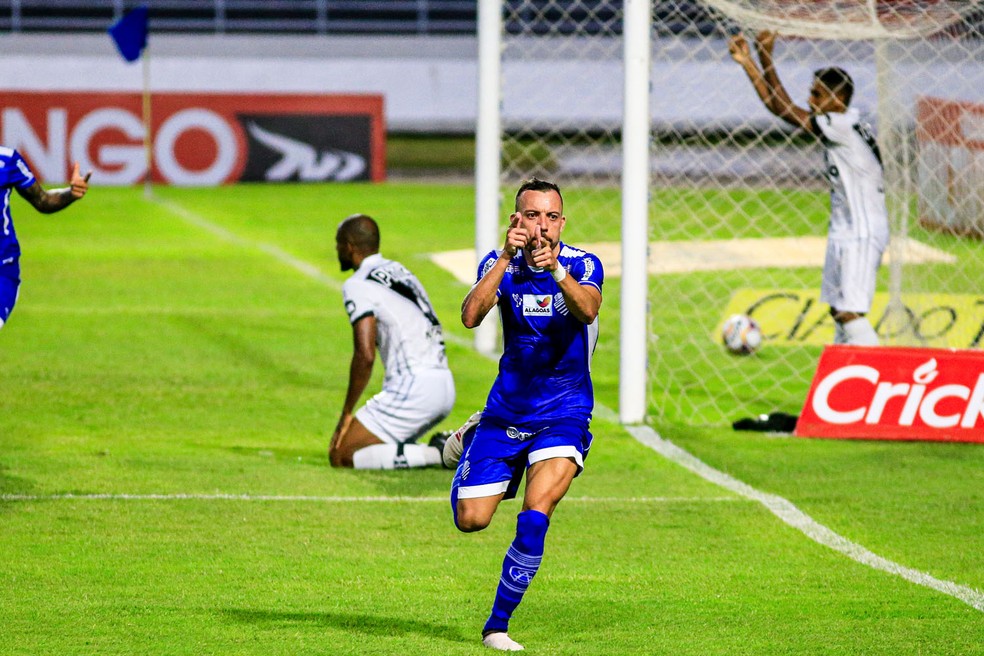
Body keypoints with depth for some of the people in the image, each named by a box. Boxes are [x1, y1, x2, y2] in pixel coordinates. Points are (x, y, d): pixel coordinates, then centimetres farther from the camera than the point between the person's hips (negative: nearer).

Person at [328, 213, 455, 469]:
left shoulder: (358, 286, -8)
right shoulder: (400, 272, 20)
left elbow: (365, 355, -18)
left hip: (414, 388, -9)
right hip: (445, 387, 9)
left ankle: (435, 454, -14)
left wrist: (347, 413, -8)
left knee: (341, 456, -2)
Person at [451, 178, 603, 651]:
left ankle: (497, 625, -7)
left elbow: (587, 310, -33)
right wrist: (506, 258, -37)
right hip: (506, 412, 2)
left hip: (563, 416, -2)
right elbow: (470, 317, -26)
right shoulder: (499, 264, -7)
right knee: (471, 521, 6)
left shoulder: (582, 265, -11)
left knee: (534, 518, -23)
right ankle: (470, 440, 41)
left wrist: (555, 269, -51)